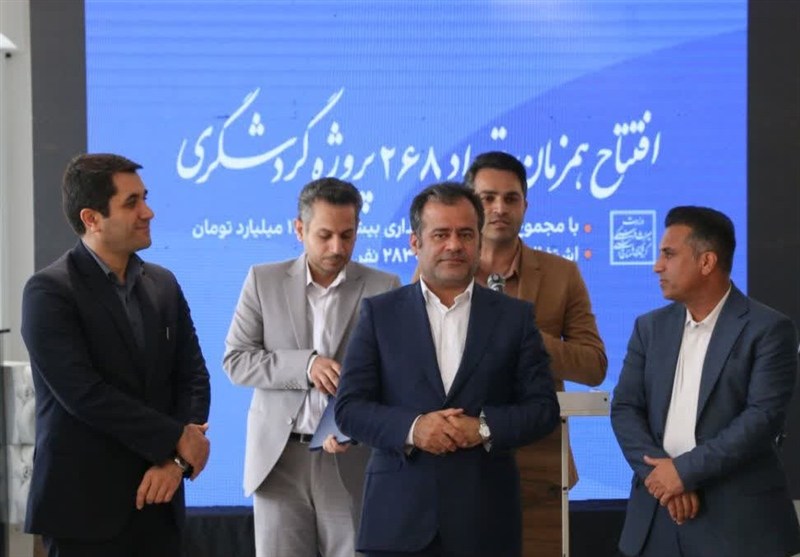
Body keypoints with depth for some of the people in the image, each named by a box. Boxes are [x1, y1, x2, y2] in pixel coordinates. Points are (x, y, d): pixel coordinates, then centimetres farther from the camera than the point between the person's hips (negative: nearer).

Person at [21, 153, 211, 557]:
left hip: (157, 498, 5)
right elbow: (84, 393, -17)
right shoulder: (49, 292, -8)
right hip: (84, 506, -5)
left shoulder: (163, 284, 11)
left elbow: (193, 377, 8)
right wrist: (175, 440, -12)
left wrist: (175, 461, -7)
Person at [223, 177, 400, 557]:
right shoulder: (264, 281, 5)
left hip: (353, 463, -1)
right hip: (278, 457, 1)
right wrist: (305, 365, -14)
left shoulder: (384, 288, 2)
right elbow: (235, 361, 1)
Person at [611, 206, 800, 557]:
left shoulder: (768, 329, -4)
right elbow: (624, 408, 5)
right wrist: (659, 474, -11)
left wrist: (686, 470, -15)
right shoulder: (650, 327, 11)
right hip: (657, 513, 4)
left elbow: (764, 416, -12)